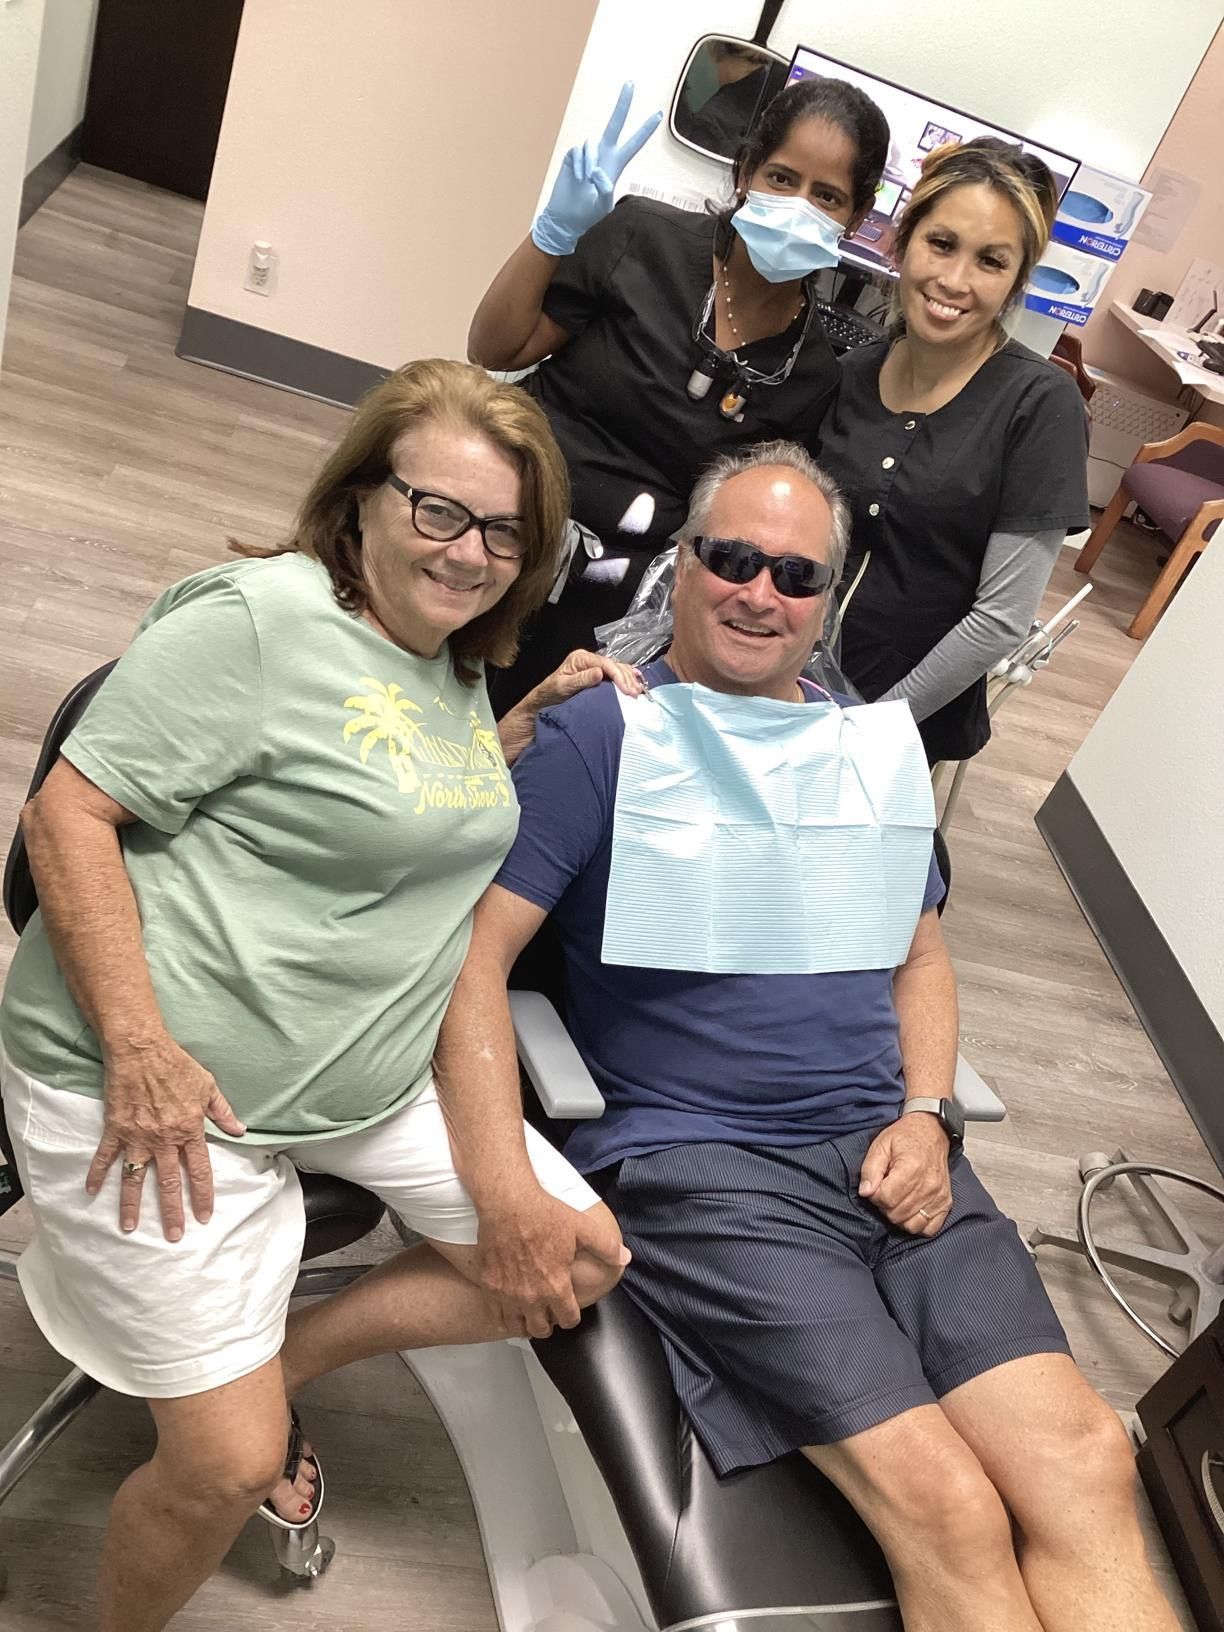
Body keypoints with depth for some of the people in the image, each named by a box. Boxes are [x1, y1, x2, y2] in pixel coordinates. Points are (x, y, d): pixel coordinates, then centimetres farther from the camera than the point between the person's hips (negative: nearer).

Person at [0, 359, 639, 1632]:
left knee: (583, 1257, 12)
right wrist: (138, 1047, -21)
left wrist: (538, 723, 4)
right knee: (229, 1470, -2)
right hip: (157, 1090, -7)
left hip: (367, 1084, 8)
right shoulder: (258, 616, -16)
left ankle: (278, 1357, 25)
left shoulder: (455, 663, 9)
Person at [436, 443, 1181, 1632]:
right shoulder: (600, 738, -2)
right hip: (697, 1163, -5)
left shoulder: (875, 746, 16)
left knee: (1085, 1466, -11)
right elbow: (471, 955, -8)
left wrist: (926, 1113, 4)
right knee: (949, 1511, -16)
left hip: (887, 1154, 5)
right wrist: (506, 1185, -18)